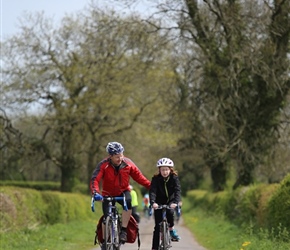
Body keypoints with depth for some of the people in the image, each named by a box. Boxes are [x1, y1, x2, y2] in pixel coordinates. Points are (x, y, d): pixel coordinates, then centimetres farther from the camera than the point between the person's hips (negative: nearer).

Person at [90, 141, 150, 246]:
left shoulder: (128, 164, -15)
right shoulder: (103, 165, -22)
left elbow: (139, 177, -8)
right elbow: (95, 180, -29)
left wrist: (152, 187, -16)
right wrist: (95, 192, -47)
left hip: (123, 192, 1)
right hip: (108, 194, -1)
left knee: (128, 202, -33)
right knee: (106, 218, -9)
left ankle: (123, 231, -24)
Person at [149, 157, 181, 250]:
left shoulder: (174, 178, -14)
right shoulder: (156, 179, -15)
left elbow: (177, 190, -25)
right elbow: (152, 191, -26)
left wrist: (175, 202, -43)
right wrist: (153, 202, -45)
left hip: (170, 201, 0)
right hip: (159, 203, 0)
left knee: (170, 212, -34)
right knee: (158, 226, -6)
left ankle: (171, 229, -8)